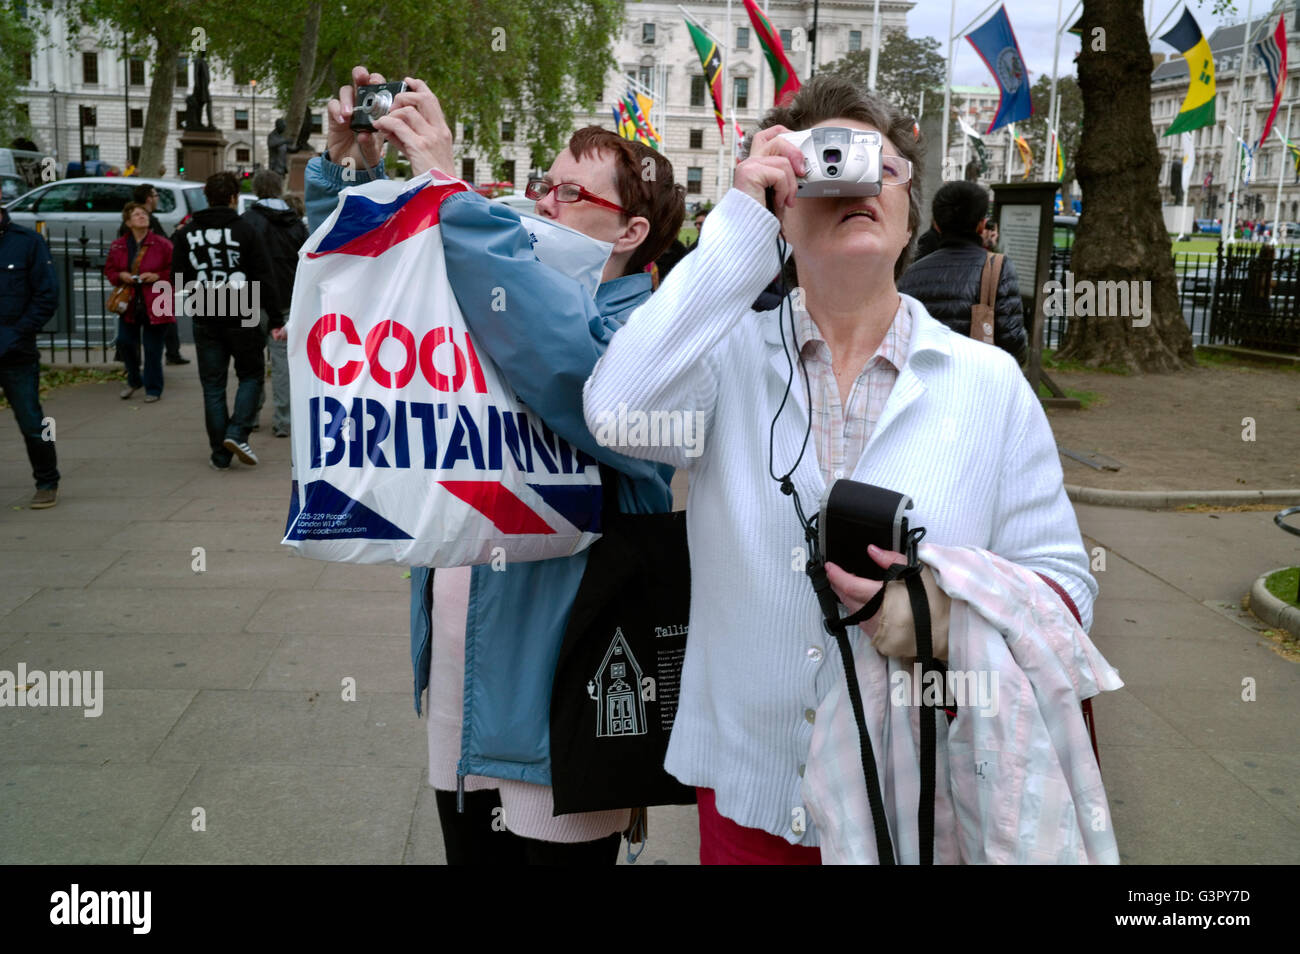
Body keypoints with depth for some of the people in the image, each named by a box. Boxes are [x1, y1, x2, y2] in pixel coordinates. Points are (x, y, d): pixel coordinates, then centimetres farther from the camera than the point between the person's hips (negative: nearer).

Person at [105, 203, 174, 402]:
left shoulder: (162, 244, -4)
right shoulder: (118, 246, 6)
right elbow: (109, 270, 14)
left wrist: (157, 276, -15)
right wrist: (121, 276, -6)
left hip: (155, 306, -3)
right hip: (129, 303, 3)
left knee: (153, 349, 1)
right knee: (126, 342, 5)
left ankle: (153, 389, 15)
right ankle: (134, 380, 30)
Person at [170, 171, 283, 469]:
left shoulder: (187, 233, 5)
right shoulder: (243, 230, -5)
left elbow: (179, 279, 7)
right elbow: (264, 278, -6)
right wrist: (275, 319, -4)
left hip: (205, 321, 3)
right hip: (242, 318, -3)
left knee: (213, 386, 8)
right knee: (251, 375, 12)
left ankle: (220, 454, 9)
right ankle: (237, 433, -7)